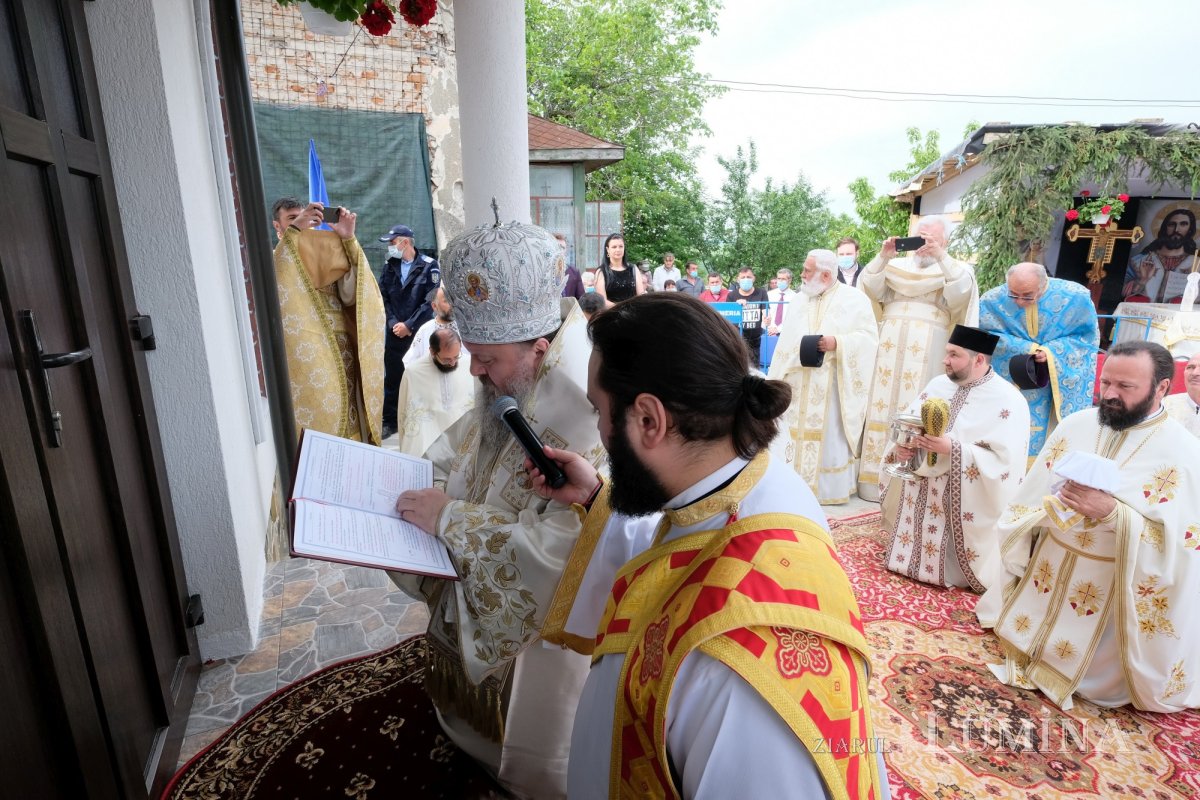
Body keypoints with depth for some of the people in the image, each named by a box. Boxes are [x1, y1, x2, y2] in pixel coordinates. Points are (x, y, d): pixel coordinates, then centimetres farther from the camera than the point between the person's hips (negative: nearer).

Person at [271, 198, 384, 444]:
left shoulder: (328, 257, 13)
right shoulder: (273, 260, 5)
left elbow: (349, 296, -4)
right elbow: (271, 288, -19)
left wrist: (347, 240, -10)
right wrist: (294, 231, -21)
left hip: (342, 355, 3)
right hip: (306, 362, -3)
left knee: (349, 427, 7)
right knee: (318, 423, -3)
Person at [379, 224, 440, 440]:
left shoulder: (429, 266, -5)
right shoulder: (389, 266, 10)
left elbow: (431, 301, -11)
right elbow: (383, 297, 6)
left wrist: (409, 325, -13)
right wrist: (393, 323, -7)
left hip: (420, 332, -4)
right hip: (394, 332, 4)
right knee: (392, 378, 10)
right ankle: (390, 421, 21)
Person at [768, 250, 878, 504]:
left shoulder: (855, 299, 0)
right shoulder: (800, 300, 15)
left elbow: (869, 337, -5)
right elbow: (786, 341, 12)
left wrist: (837, 343, -20)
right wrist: (778, 380, 4)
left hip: (832, 385, -4)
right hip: (799, 383, 5)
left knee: (829, 436, 0)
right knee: (793, 434, 4)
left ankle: (829, 488, 12)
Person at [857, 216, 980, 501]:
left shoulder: (956, 269, 12)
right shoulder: (897, 265, 17)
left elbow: (962, 290, -9)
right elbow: (870, 287, 5)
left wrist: (941, 256, -18)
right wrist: (883, 257, -7)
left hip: (926, 349, -2)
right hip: (890, 345, 2)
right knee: (883, 405, 0)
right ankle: (877, 475, 5)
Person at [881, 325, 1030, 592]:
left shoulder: (1009, 401, -13)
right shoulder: (938, 384, 7)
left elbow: (1004, 461, -22)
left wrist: (953, 450, -31)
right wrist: (900, 447, -14)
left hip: (964, 505, -5)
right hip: (920, 493, 6)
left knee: (952, 566, 4)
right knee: (910, 552, 14)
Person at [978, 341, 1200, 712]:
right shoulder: (1075, 425, -4)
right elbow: (1032, 495, 4)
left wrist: (1113, 513, -31)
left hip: (1109, 584, -4)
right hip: (1047, 566, 4)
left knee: (1078, 669, 12)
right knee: (1023, 634, 20)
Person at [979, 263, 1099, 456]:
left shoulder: (1076, 297, -17)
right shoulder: (992, 300, -18)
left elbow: (1088, 335, -6)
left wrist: (1052, 351, -23)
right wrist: (1026, 348, -22)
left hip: (1063, 378, 0)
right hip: (1012, 379, 0)